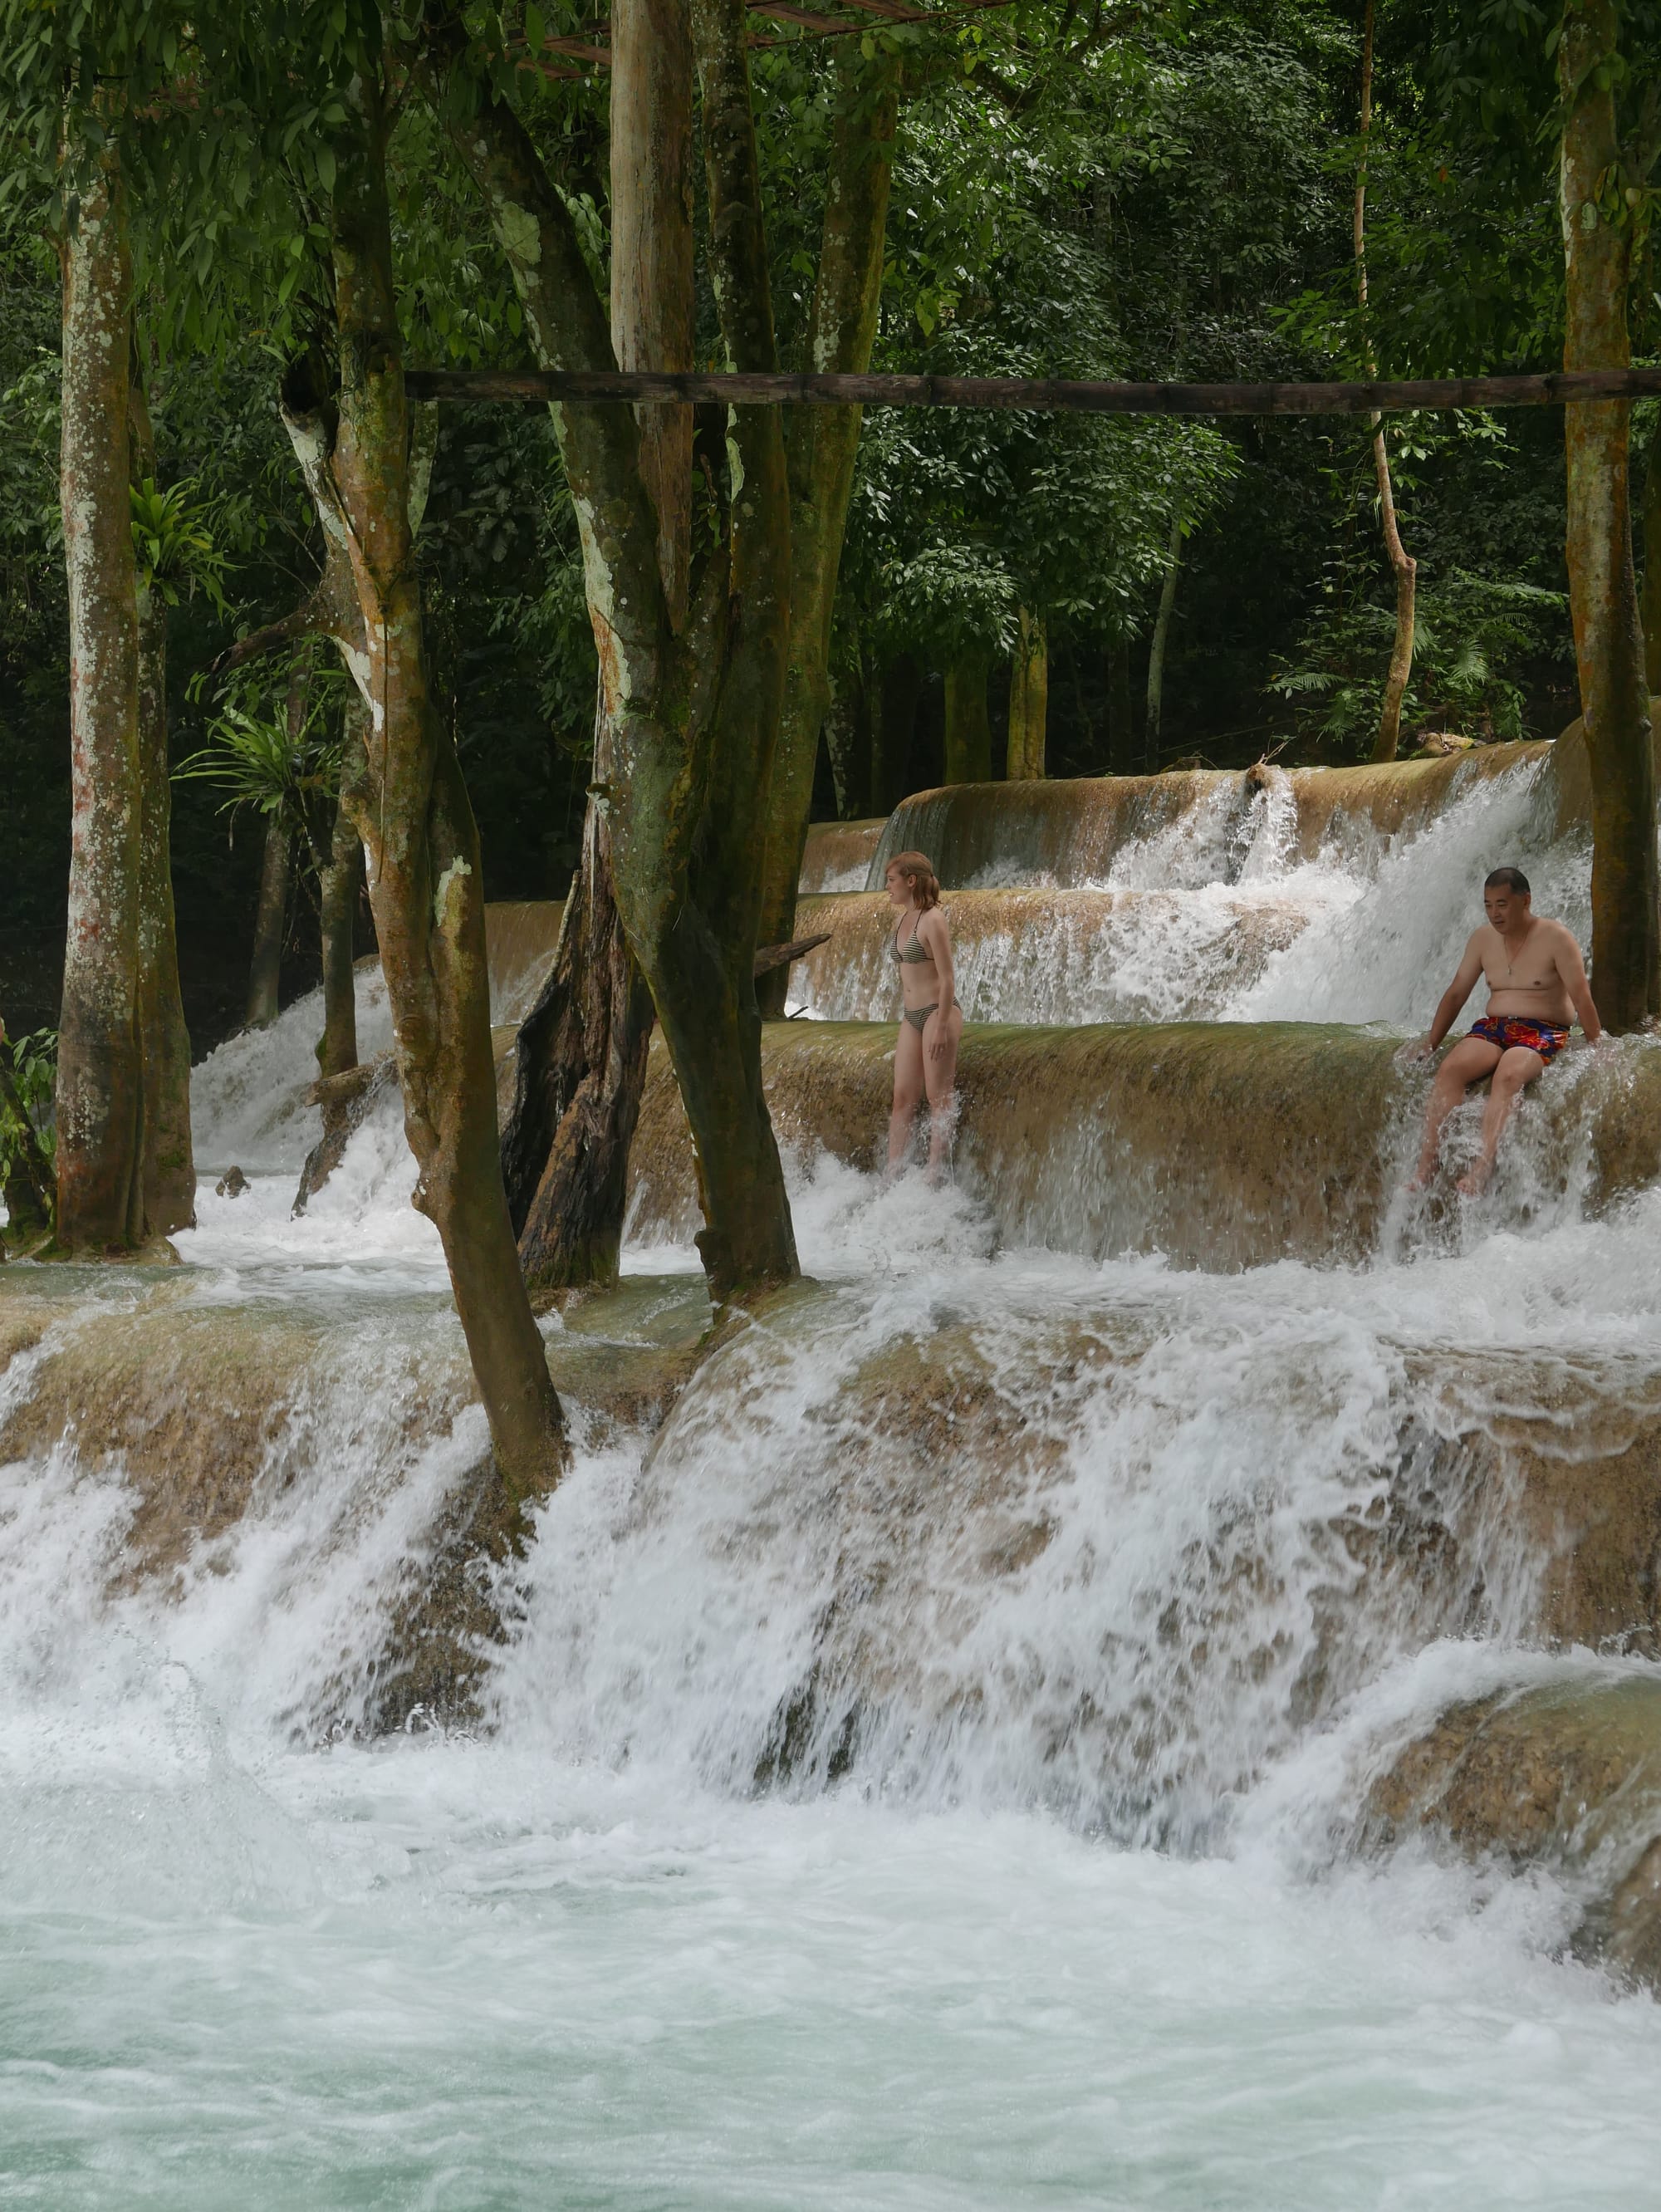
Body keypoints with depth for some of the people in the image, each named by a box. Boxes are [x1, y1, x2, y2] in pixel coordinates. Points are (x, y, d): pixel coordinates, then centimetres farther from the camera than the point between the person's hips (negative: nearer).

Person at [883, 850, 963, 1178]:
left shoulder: (932, 920, -13)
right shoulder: (902, 920, 13)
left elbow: (947, 979, -16)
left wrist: (942, 1027, -19)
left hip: (937, 1012, -9)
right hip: (911, 1017, 9)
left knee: (939, 1097, -5)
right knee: (903, 1098, 5)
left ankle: (935, 1173, -4)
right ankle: (893, 1173, 5)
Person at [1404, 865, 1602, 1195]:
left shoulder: (1555, 939, -6)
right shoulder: (1484, 938, 11)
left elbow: (1582, 998, -8)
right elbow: (1456, 993, 16)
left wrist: (1595, 1048, -12)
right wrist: (1430, 1042, 13)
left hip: (1542, 1032, -5)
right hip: (1493, 1028, 5)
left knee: (1508, 1076, -36)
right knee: (1450, 1069, -25)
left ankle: (1482, 1171, -50)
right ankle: (1425, 1166, -35)